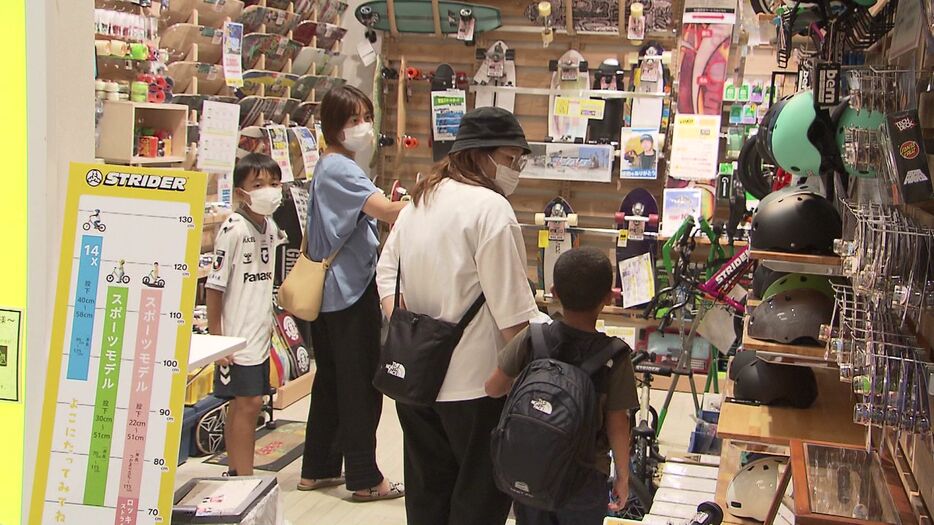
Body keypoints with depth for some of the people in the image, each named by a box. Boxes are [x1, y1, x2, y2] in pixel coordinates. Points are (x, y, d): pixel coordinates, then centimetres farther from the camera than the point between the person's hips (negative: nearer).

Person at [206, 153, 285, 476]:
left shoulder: (270, 227, 8)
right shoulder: (234, 229, -16)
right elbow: (214, 287, -15)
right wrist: (216, 340, -15)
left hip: (260, 333, 8)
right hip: (237, 336, -8)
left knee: (243, 404, 13)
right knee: (247, 403, -4)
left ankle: (235, 474, 22)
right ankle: (244, 478, 5)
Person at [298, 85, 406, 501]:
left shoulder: (328, 166, 16)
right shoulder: (340, 169, -17)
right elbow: (386, 212, -30)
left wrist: (389, 206, 6)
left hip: (331, 291, 10)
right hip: (352, 290, -10)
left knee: (330, 380, 16)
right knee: (361, 385, -2)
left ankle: (318, 469, 24)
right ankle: (364, 478, 6)